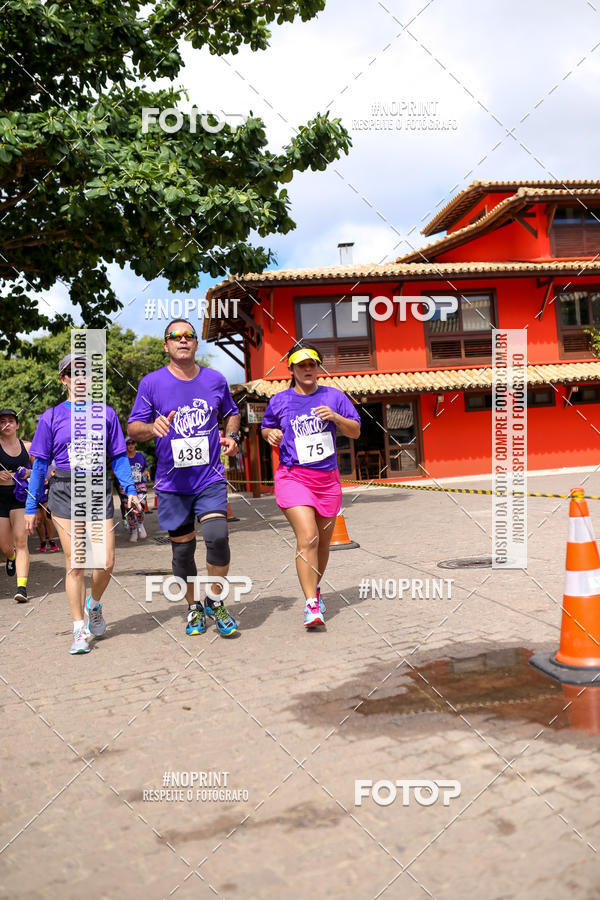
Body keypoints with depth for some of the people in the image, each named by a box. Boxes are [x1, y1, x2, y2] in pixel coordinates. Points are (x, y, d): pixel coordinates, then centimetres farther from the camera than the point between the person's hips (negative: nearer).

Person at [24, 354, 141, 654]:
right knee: (74, 563, -1)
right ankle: (79, 630, 10)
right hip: (65, 492, -1)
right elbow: (40, 464, 7)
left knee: (106, 562, -3)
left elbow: (118, 456, 9)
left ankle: (94, 604, 29)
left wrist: (130, 489, -4)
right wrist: (31, 506, 5)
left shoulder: (106, 413, 8)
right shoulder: (52, 417, 5)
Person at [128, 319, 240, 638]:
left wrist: (231, 436, 2)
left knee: (217, 537, -18)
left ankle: (216, 603, 4)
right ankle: (193, 608, 29)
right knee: (182, 550, 8)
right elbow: (133, 428, 0)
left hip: (211, 479, 0)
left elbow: (231, 413, 22)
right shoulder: (152, 383, -1)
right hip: (172, 483, 0)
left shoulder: (215, 380, 6)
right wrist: (152, 427, -22)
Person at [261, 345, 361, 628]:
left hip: (327, 478, 3)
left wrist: (334, 417, -13)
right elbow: (266, 427, 21)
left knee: (323, 541, 12)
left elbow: (355, 431, 6)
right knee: (307, 537, -19)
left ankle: (315, 590, 37)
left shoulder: (333, 396, 7)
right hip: (293, 477, -3)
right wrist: (270, 434, -2)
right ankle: (311, 605, -18)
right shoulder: (280, 401, 6)